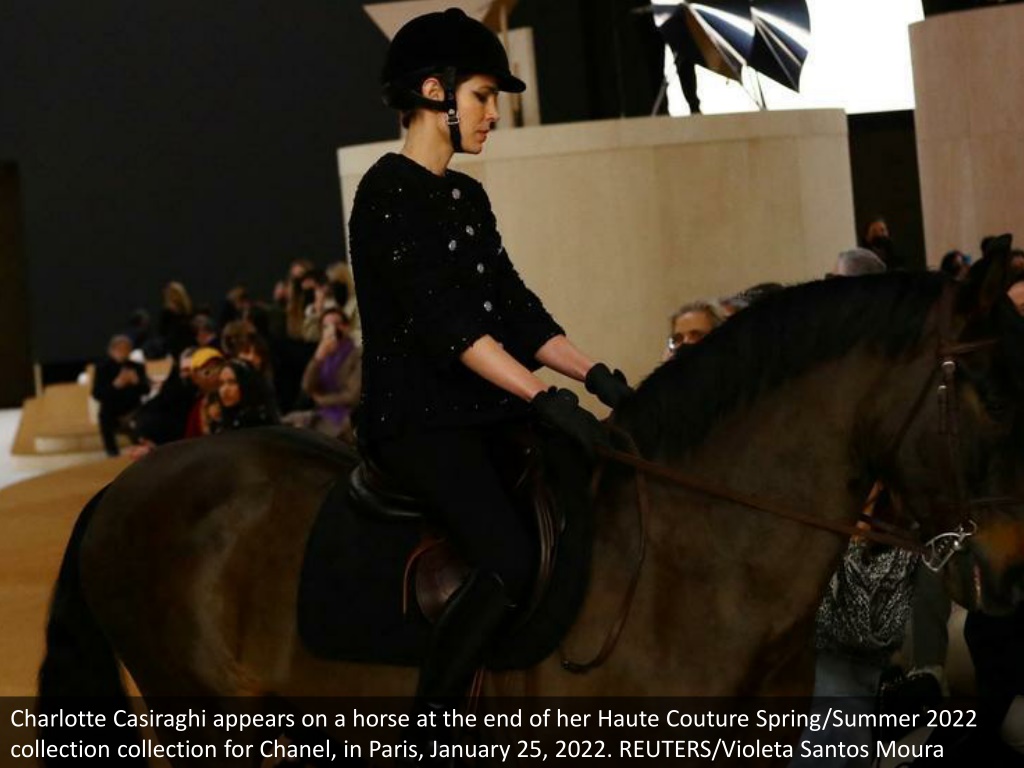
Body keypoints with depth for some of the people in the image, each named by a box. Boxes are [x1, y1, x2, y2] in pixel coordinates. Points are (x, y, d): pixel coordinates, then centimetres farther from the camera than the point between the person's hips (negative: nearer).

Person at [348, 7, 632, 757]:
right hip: (416, 414, -9)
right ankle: (426, 727, -17)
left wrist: (595, 375, 1)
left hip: (484, 408, 10)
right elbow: (442, 322, -20)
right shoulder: (390, 192, -10)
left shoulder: (467, 197, 17)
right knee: (512, 560, -28)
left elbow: (517, 311, 16)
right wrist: (546, 399, -24)